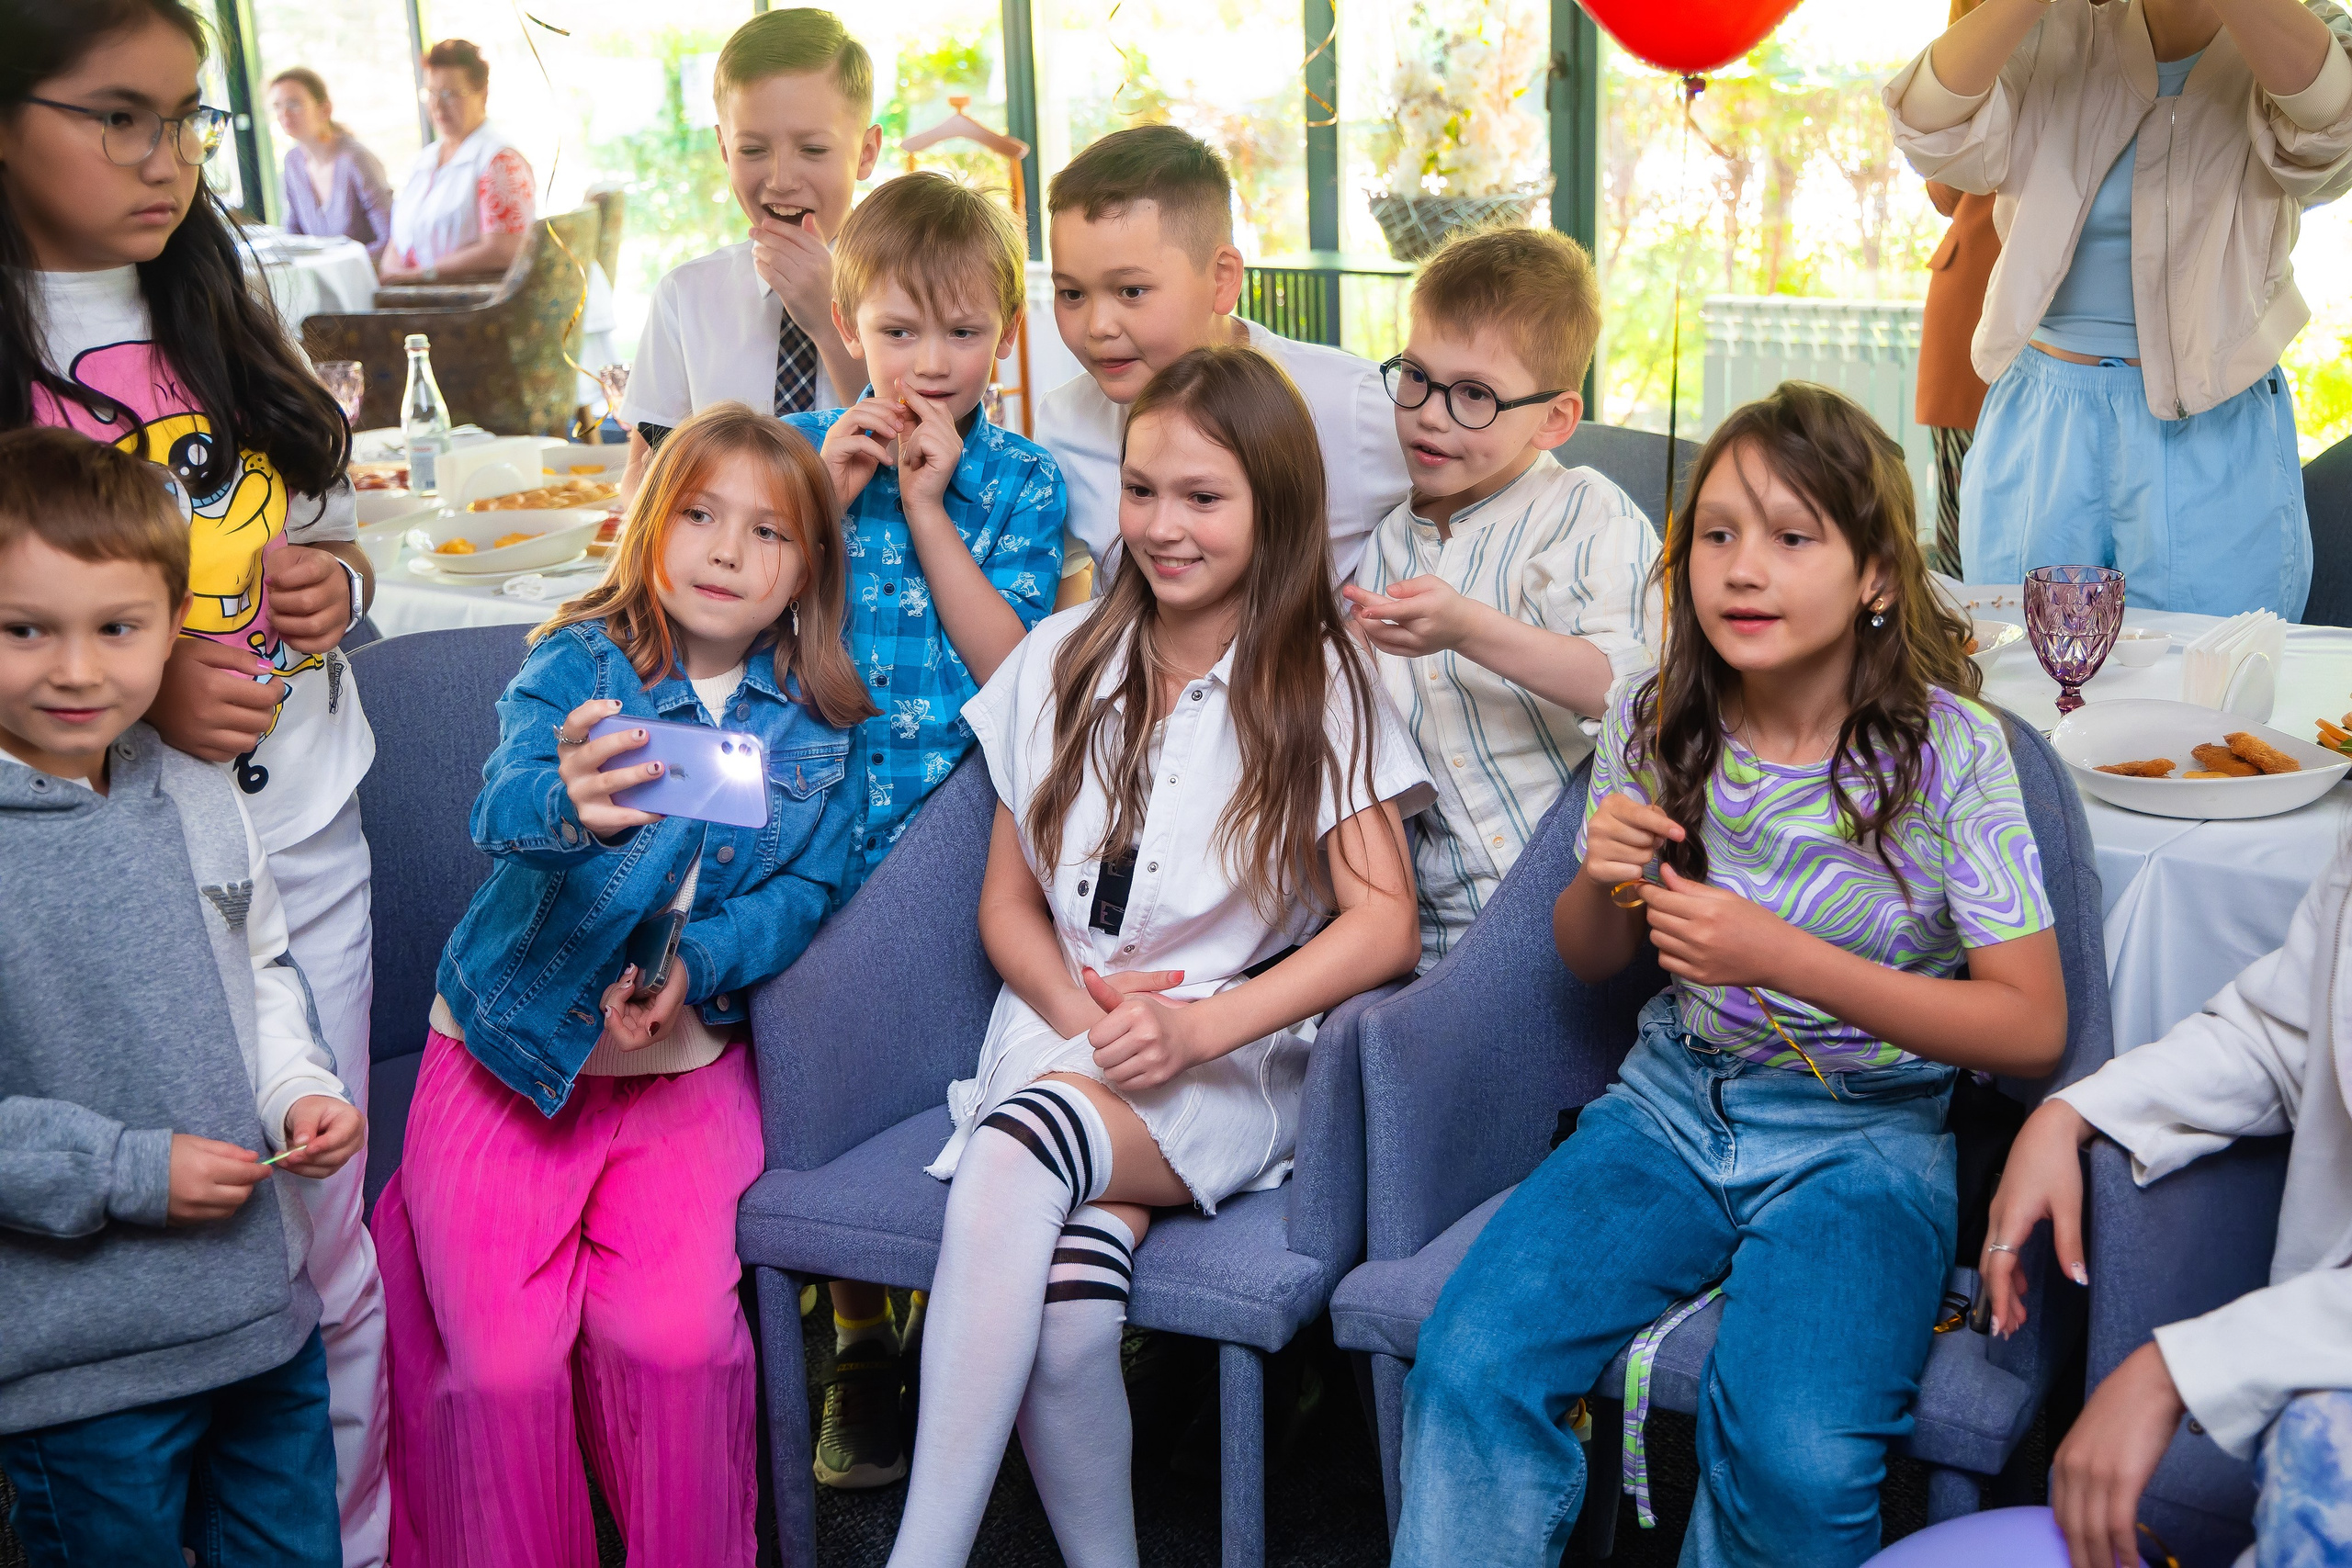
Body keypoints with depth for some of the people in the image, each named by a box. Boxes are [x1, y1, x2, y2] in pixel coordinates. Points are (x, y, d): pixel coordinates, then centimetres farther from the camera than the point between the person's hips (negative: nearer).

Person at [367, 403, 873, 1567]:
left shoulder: (818, 724, 3)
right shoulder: (575, 663, -7)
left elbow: (804, 890, 0)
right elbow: (503, 806, -25)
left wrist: (695, 961, -19)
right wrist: (573, 808, -50)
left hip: (687, 1064, 1)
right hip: (512, 1051, -1)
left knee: (678, 1337, -19)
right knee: (503, 1361, -14)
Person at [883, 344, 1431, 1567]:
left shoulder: (1318, 686, 4)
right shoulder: (1063, 663, 13)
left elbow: (1381, 925, -5)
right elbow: (1008, 903, 14)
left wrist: (1196, 1028, -17)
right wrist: (1080, 1011, -7)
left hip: (1235, 1066, -3)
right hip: (1061, 1036, 3)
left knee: (1016, 1149, -35)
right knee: (1069, 1322, -30)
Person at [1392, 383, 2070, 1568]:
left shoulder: (1947, 750, -11)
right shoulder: (1651, 725, -1)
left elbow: (2032, 1028, -12)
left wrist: (1785, 960, -23)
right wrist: (1602, 884, -12)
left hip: (1863, 1138, -3)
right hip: (1673, 1105, 3)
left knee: (1795, 1453, -28)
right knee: (1469, 1366, -22)